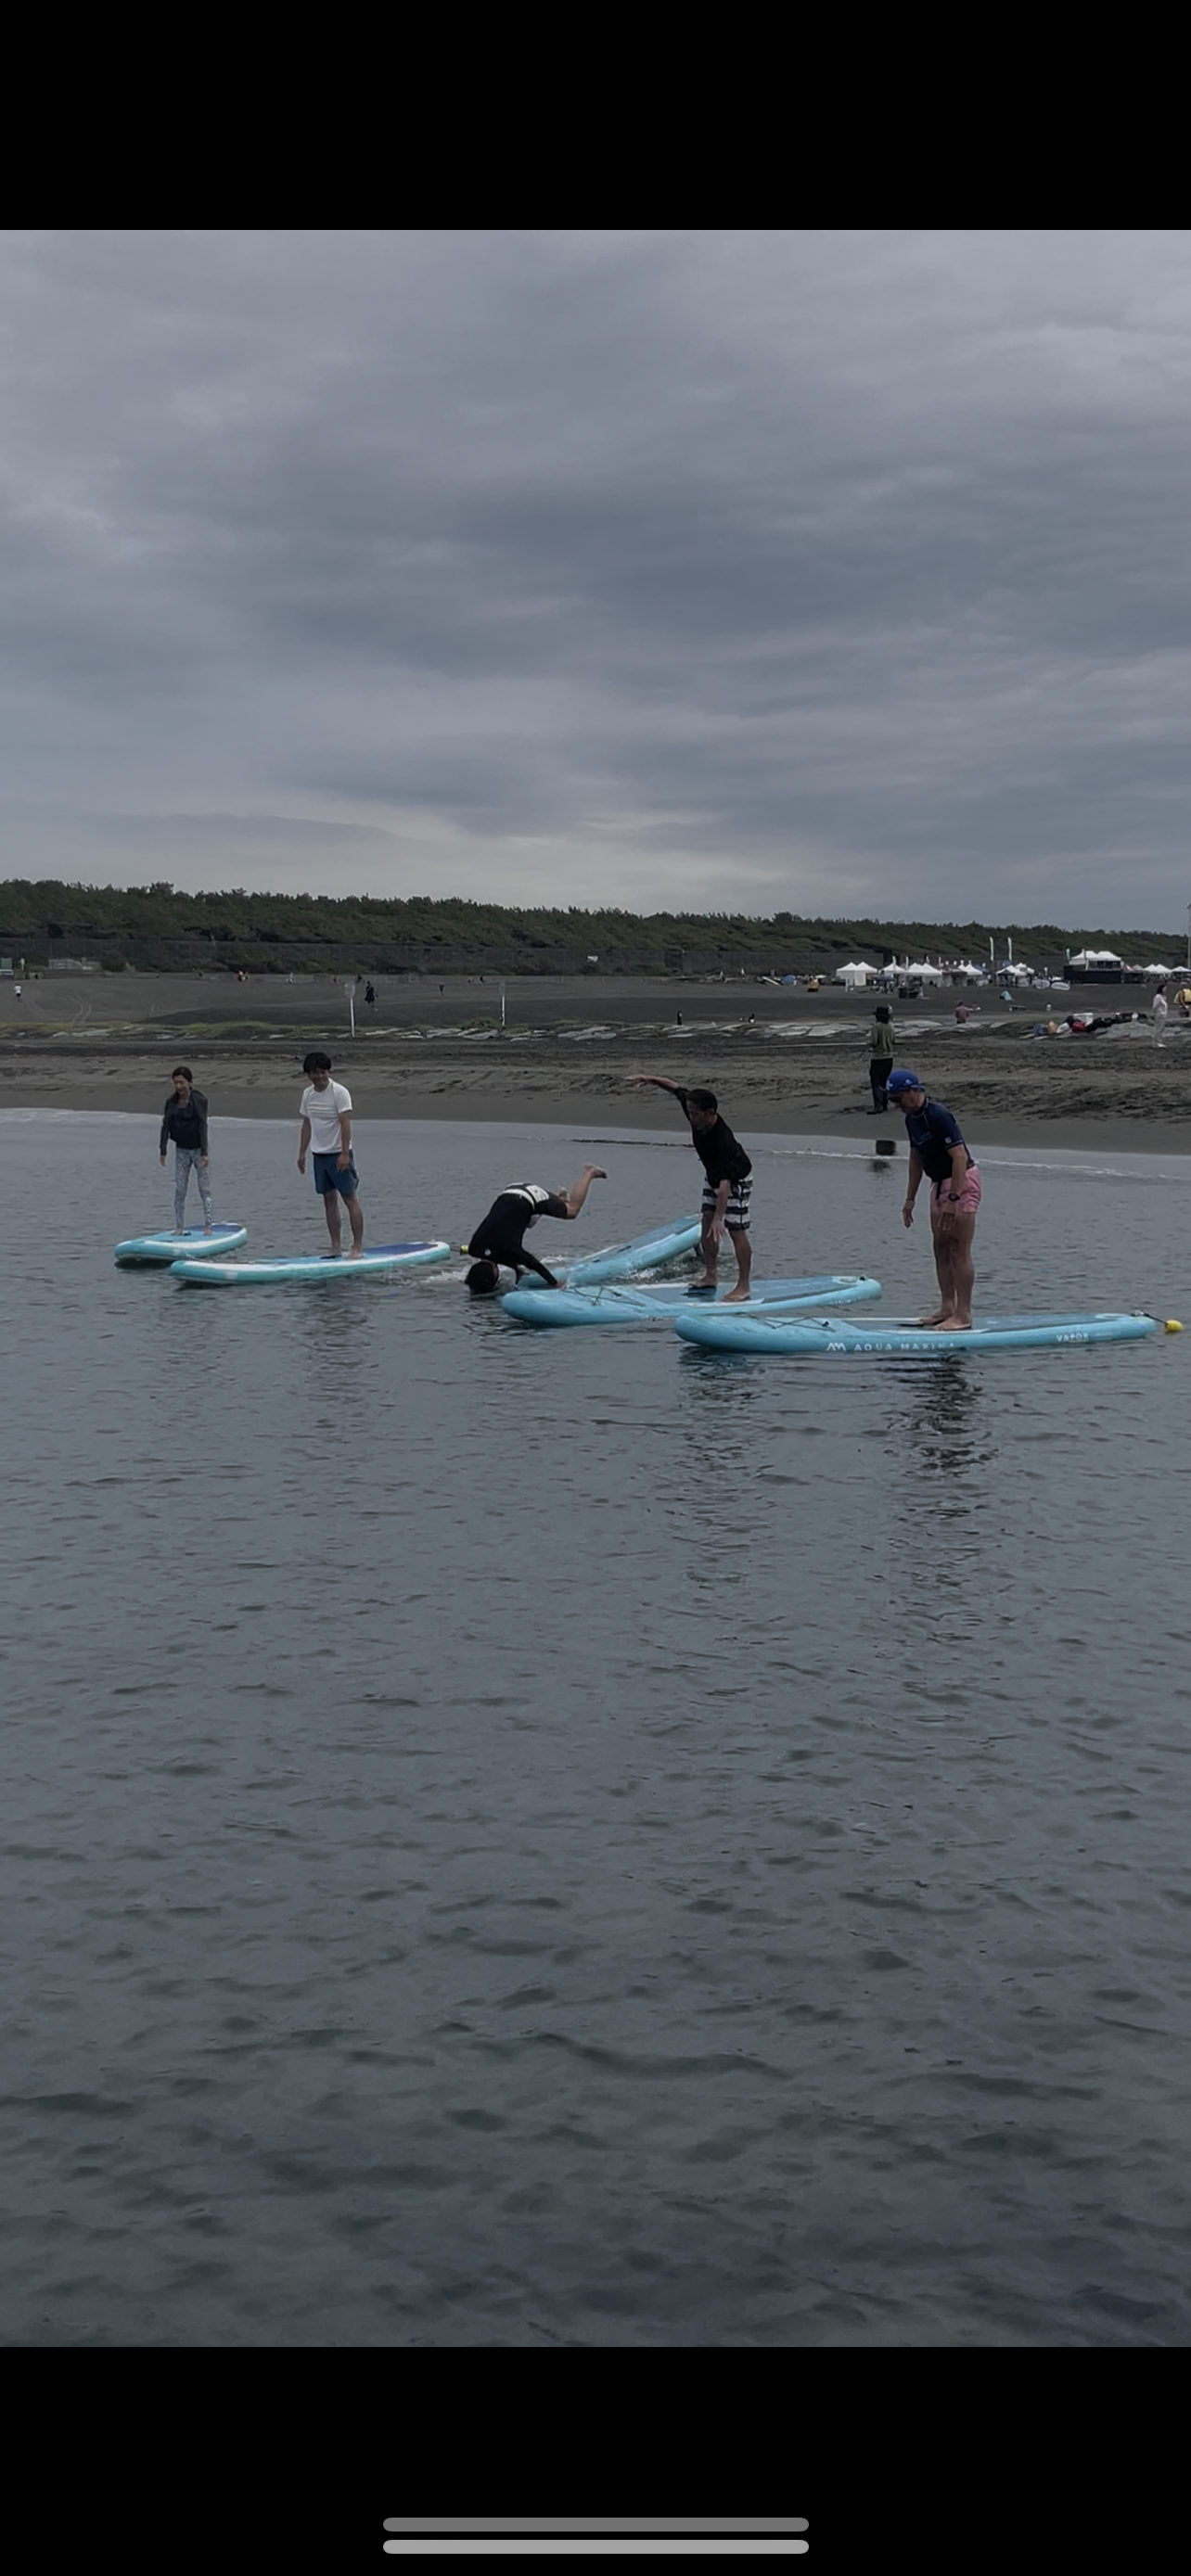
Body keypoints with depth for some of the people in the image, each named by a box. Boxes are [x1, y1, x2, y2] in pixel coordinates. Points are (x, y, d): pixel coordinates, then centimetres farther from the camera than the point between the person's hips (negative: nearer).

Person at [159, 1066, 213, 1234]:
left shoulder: (199, 1100, -13)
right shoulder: (171, 1102, -1)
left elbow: (202, 1126, -16)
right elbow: (166, 1126, -1)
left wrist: (204, 1153, -20)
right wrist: (163, 1152, -7)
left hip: (198, 1149, -4)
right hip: (181, 1150, 4)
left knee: (204, 1190, -1)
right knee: (179, 1190, 4)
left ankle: (208, 1226, 2)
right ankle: (179, 1227, 10)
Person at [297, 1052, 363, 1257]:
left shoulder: (339, 1092, -12)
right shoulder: (308, 1094, 8)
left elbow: (345, 1124, -17)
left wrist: (344, 1153, -23)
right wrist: (302, 1153, 14)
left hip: (338, 1154, -7)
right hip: (319, 1154, 7)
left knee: (350, 1199, -6)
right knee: (329, 1200, 9)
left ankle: (357, 1246, -7)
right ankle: (336, 1245, 14)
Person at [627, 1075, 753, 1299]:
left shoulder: (724, 1141, -42)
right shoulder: (697, 1120, -22)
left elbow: (725, 1184, -46)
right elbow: (676, 1088, -6)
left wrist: (718, 1218, -50)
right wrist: (648, 1078, -15)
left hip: (736, 1180, -8)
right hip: (713, 1174, 9)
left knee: (736, 1231, -8)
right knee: (707, 1223, 8)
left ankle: (743, 1285, -3)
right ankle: (710, 1277, 14)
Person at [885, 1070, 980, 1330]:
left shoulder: (937, 1116, -23)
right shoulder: (912, 1119, 7)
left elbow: (960, 1156, -26)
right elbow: (916, 1158, 18)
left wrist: (953, 1199, -29)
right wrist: (910, 1198, 17)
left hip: (961, 1182, -10)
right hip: (939, 1183, 10)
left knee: (959, 1251, -8)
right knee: (941, 1249, 10)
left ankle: (963, 1314, -5)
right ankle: (947, 1307, 15)